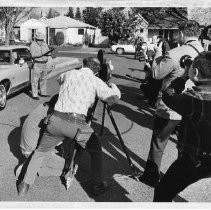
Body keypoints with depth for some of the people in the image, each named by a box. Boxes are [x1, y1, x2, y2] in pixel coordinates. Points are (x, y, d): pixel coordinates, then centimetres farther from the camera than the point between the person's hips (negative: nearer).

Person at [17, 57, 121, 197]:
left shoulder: (69, 74, 19)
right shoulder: (96, 81, 7)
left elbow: (59, 79, 42)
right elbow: (114, 97, -1)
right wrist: (112, 85, 20)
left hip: (55, 120, 4)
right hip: (76, 123, -3)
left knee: (41, 151, 25)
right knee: (96, 150, 22)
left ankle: (25, 186, 30)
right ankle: (98, 186, 26)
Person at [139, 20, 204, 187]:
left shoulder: (175, 54, -21)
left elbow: (156, 74, -10)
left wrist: (159, 53, 5)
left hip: (169, 109, -6)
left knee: (158, 145, 12)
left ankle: (151, 177, 26)